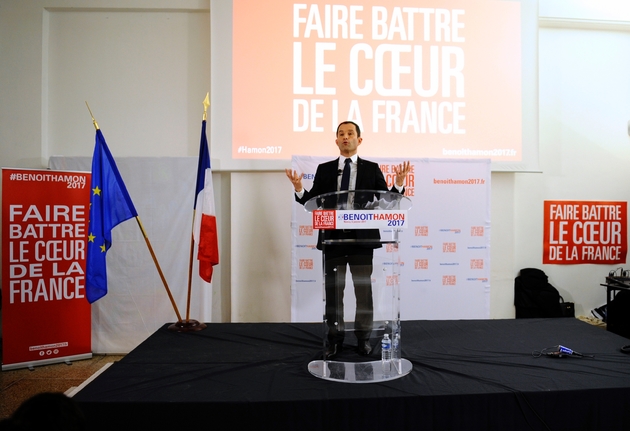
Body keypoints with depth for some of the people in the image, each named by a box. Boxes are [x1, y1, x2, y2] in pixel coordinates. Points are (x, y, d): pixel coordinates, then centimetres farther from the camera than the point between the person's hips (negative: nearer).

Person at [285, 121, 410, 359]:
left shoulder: (371, 169, 5)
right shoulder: (324, 169, 8)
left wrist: (399, 184, -14)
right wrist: (299, 189, -13)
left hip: (362, 238, -1)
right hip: (333, 238, 1)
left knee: (364, 290, 9)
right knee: (333, 290, 8)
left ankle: (363, 338, 25)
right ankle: (335, 339, 22)